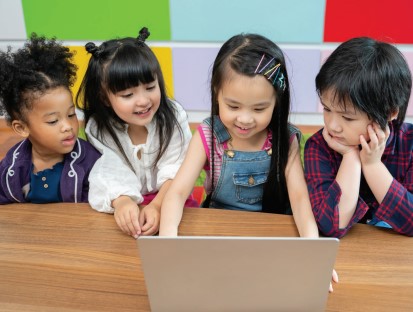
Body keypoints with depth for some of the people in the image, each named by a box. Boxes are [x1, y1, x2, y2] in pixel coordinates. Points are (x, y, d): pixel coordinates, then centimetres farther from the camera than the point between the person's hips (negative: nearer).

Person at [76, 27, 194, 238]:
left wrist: (157, 206, -32)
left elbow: (174, 171, -15)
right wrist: (122, 201, -42)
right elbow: (112, 173, -20)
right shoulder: (98, 129, -9)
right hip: (129, 204, 0)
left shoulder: (173, 116, -10)